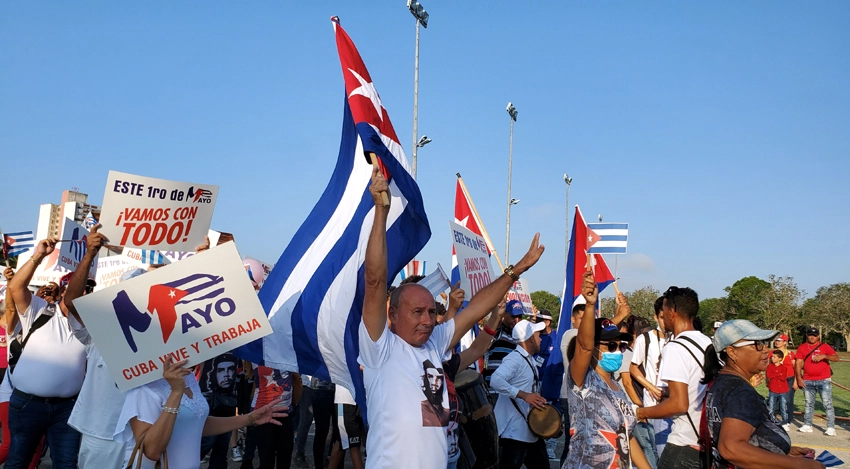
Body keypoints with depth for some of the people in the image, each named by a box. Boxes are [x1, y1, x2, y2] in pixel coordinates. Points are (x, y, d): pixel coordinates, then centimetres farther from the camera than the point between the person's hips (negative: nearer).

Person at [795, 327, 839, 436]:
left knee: (828, 404, -4)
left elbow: (836, 358, -9)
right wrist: (799, 377, -2)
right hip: (807, 381, 3)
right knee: (809, 404, 11)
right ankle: (807, 426, 17)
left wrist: (824, 356, -25)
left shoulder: (824, 346, 1)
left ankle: (831, 428, -1)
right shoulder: (802, 347, 7)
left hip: (824, 380, -3)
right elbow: (799, 363, 5)